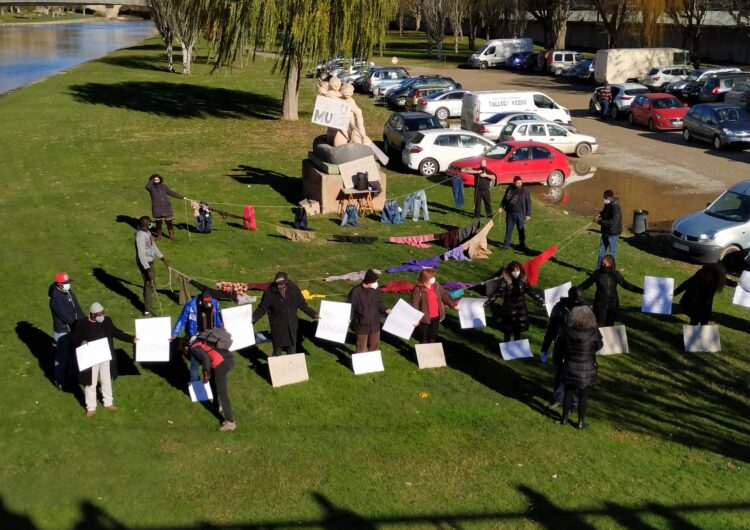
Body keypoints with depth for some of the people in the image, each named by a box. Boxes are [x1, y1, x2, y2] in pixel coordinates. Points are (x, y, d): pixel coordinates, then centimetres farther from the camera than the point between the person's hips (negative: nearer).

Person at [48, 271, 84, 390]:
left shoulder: (69, 292, -1)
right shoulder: (56, 299, -27)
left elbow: (78, 309, 0)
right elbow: (65, 317, -27)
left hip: (73, 329, 8)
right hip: (62, 332, -8)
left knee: (72, 354, 22)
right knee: (62, 357, 6)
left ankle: (69, 375, 42)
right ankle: (60, 381, 22)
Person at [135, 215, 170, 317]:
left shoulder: (147, 232, 3)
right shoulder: (140, 236, -27)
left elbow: (153, 246, 16)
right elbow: (141, 255, -29)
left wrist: (162, 258, 20)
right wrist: (148, 270, -31)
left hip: (149, 261, 10)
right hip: (144, 263, -10)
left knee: (152, 283, 22)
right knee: (150, 285, -2)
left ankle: (147, 305, 39)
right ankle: (148, 311, 10)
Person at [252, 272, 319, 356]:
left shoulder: (294, 289, -8)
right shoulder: (270, 292, -14)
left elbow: (302, 304, 4)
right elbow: (262, 308, -5)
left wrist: (313, 314, 1)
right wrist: (254, 318, -17)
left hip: (291, 326, 2)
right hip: (277, 327, -2)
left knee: (292, 351, 14)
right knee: (277, 350, 8)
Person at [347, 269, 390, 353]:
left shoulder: (375, 290, -3)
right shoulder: (355, 292, -19)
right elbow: (350, 307, -13)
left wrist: (385, 310, -6)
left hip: (374, 324, 5)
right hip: (361, 325, -5)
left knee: (374, 344, 19)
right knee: (361, 347, 4)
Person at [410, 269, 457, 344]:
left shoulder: (436, 285, 0)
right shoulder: (418, 289, -18)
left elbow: (444, 295, 8)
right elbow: (414, 305, -19)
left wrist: (453, 305, 4)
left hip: (436, 317, 6)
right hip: (424, 318, -6)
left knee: (433, 338, 19)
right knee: (423, 339, 8)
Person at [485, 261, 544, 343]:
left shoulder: (523, 280, -5)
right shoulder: (505, 280, -17)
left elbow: (532, 291, 6)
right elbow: (497, 293, -20)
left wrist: (542, 301, 12)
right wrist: (486, 303, -28)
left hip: (520, 310, 3)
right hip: (508, 310, -3)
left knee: (518, 332, 14)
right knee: (507, 332, 7)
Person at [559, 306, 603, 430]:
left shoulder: (567, 331, -14)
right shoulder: (594, 332, -17)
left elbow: (560, 344, -1)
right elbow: (599, 346, -1)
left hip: (570, 367, 2)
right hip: (587, 369, -2)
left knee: (568, 393, 15)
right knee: (583, 396, 9)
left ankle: (564, 418, 26)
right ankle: (581, 421, 16)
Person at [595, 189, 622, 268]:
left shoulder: (615, 207, -23)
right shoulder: (607, 204, 5)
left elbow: (613, 222, -31)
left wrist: (600, 221, -25)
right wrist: (600, 214, 3)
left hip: (613, 234, -9)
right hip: (605, 232, 9)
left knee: (612, 253, 4)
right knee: (601, 251, 14)